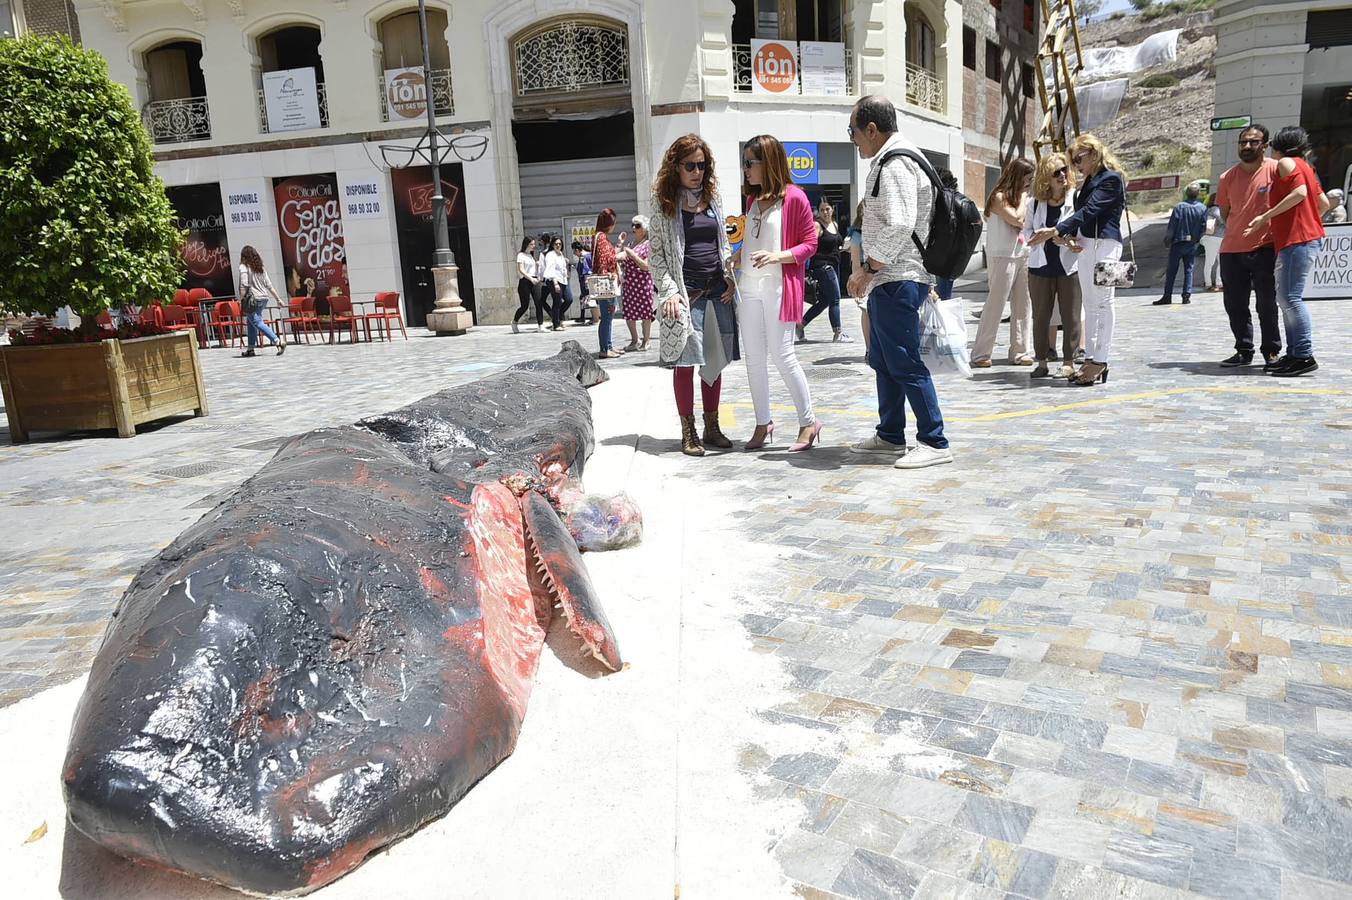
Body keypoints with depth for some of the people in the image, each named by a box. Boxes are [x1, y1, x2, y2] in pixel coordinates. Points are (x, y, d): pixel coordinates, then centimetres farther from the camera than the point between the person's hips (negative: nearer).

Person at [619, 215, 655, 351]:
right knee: (628, 313, 8)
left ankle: (645, 341, 13)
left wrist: (632, 254, -17)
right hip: (628, 282, 6)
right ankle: (635, 341, 22)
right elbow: (620, 261, 11)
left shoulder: (648, 244, -4)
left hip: (643, 282, -6)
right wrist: (621, 244, 5)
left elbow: (647, 266, -13)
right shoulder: (630, 244, 14)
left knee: (645, 314, 1)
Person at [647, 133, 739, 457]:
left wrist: (730, 279, 5)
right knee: (685, 361, -4)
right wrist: (670, 291, -11)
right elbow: (655, 253, -2)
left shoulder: (713, 199, 14)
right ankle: (688, 433, 4)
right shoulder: (665, 203, 1)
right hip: (686, 292, -4)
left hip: (717, 290, 4)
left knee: (714, 360, 6)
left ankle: (712, 427, 16)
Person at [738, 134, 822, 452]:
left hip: (779, 288, -7)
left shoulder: (794, 197, -7)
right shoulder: (752, 198, 14)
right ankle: (763, 423, 18)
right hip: (749, 288, 7)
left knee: (782, 355, -6)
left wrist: (777, 256, -21)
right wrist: (739, 257, 6)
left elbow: (810, 244, -7)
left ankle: (808, 422, 7)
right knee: (754, 358, 7)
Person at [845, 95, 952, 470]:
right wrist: (867, 271, 18)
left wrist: (868, 269, -16)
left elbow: (899, 226, -25)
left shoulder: (895, 164, -14)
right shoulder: (888, 161, 19)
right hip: (888, 280, 11)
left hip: (898, 281, -11)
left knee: (905, 363, -7)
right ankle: (890, 436, 27)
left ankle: (934, 442, 0)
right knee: (883, 362, 17)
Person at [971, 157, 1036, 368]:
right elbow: (1017, 219, -18)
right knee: (995, 305, -8)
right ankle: (980, 354, -3)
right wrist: (1023, 197, -6)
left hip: (1022, 256, 8)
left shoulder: (1017, 196, 17)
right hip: (1002, 257, -8)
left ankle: (1019, 352, 12)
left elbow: (1026, 224, 17)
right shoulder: (999, 197, -7)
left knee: (1022, 306, 6)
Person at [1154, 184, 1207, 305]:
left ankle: (1167, 296, 1)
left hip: (1178, 242, -3)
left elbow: (1172, 226, -10)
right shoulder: (1203, 208, -2)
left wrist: (1167, 241, 0)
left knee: (1172, 270, 2)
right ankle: (1187, 295, 4)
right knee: (1189, 269, 10)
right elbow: (1203, 228, 0)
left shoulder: (1180, 207, -10)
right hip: (1193, 244, 3)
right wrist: (1197, 239, 14)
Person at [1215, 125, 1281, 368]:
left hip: (1264, 249, -4)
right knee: (1235, 305, 8)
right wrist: (1239, 230, 8)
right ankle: (1244, 351, 20)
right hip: (1231, 250, 4)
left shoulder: (1275, 170, -4)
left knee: (1266, 305, -1)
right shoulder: (1228, 176, 8)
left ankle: (1272, 352, 11)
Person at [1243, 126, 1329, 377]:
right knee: (1284, 298, 9)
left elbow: (1300, 192, -20)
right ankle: (1293, 354, 9)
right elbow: (1324, 203, 20)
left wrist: (1265, 217, -18)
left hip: (1297, 241, -10)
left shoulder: (1286, 163, -4)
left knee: (1291, 298, -13)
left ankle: (1305, 356, -15)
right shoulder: (1304, 166, 22)